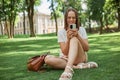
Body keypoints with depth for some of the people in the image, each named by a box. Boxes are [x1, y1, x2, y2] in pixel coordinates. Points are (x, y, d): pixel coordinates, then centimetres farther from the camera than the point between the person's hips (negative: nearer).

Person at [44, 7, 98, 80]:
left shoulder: (82, 29, 1)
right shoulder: (61, 32, 0)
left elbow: (87, 49, -7)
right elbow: (65, 52, -8)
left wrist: (78, 36, -20)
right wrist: (68, 39, -25)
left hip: (80, 58, -1)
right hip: (66, 59, 2)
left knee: (74, 39, -31)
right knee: (47, 58, -29)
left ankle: (68, 69, -52)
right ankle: (76, 67, -32)